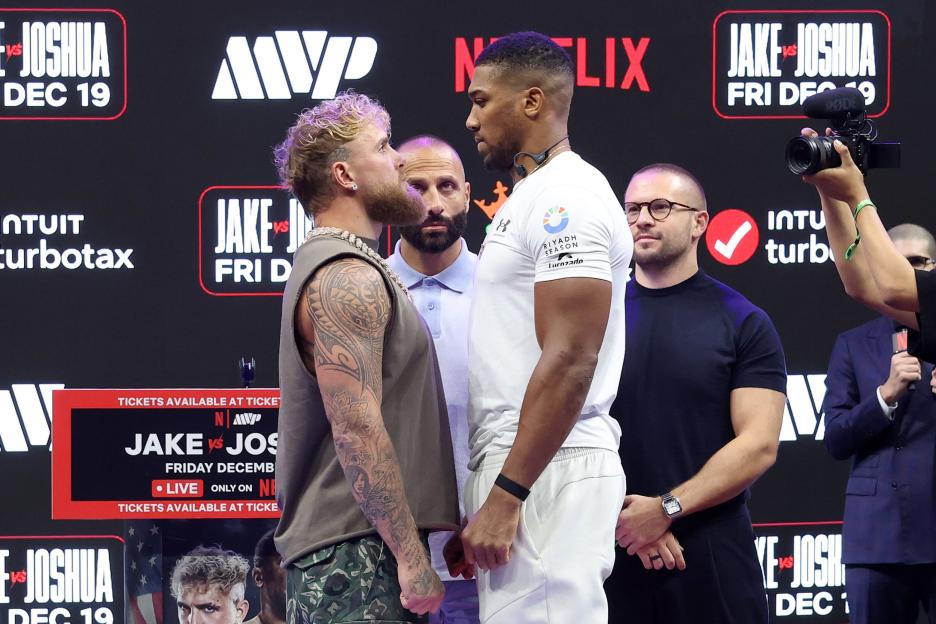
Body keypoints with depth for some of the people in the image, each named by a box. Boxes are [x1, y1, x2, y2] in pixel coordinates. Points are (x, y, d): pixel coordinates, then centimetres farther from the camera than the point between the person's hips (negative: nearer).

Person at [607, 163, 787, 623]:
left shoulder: (743, 323, 3)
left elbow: (759, 445, -6)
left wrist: (666, 508, -14)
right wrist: (622, 514, -12)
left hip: (713, 557, -2)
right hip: (610, 552, 2)